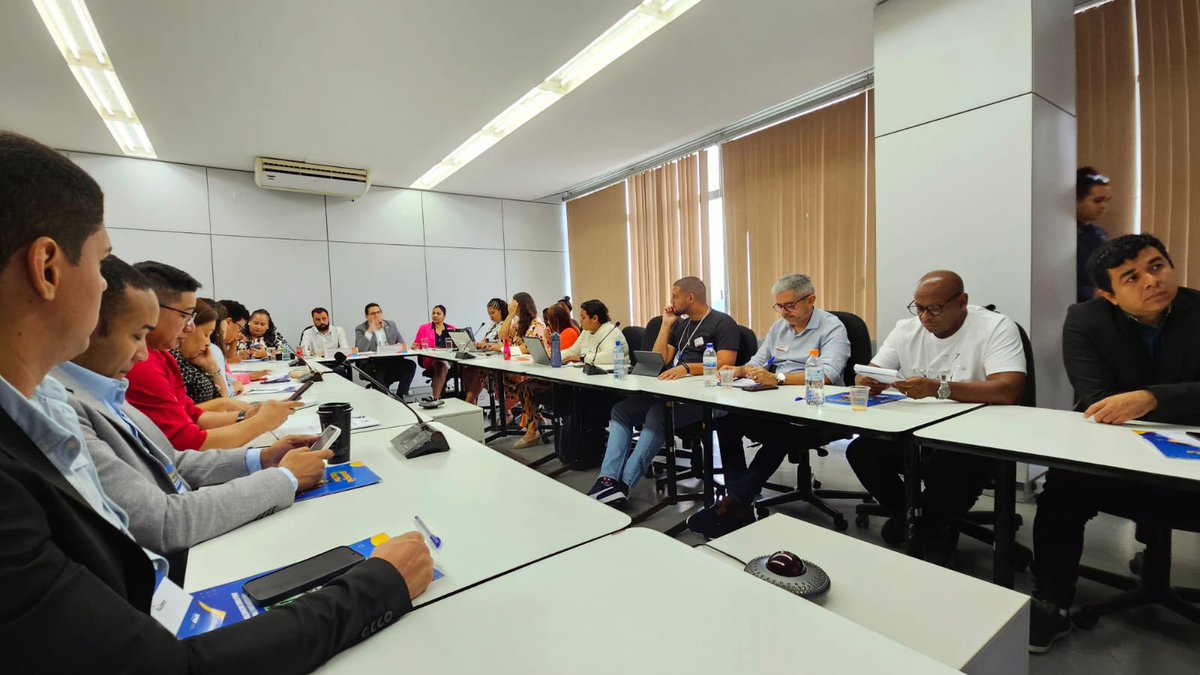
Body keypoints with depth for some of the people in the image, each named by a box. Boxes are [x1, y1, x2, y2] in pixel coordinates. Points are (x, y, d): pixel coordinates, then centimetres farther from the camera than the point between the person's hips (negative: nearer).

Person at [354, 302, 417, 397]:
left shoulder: (391, 324, 15)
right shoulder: (360, 329, 3)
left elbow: (402, 342, 14)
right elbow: (360, 350, -11)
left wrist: (401, 346, -11)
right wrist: (370, 331, -17)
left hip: (391, 361, 4)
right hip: (372, 363, -3)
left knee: (410, 365, -23)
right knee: (377, 371, -36)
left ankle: (400, 396, -20)